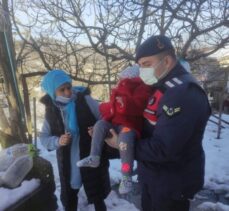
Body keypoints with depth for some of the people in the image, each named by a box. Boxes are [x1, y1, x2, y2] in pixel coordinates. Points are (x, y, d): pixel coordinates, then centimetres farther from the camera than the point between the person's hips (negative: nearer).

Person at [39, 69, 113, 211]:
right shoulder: (51, 110, -2)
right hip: (67, 164, 3)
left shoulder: (85, 100, -13)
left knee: (97, 198, 16)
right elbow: (43, 137, 4)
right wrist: (57, 141, -16)